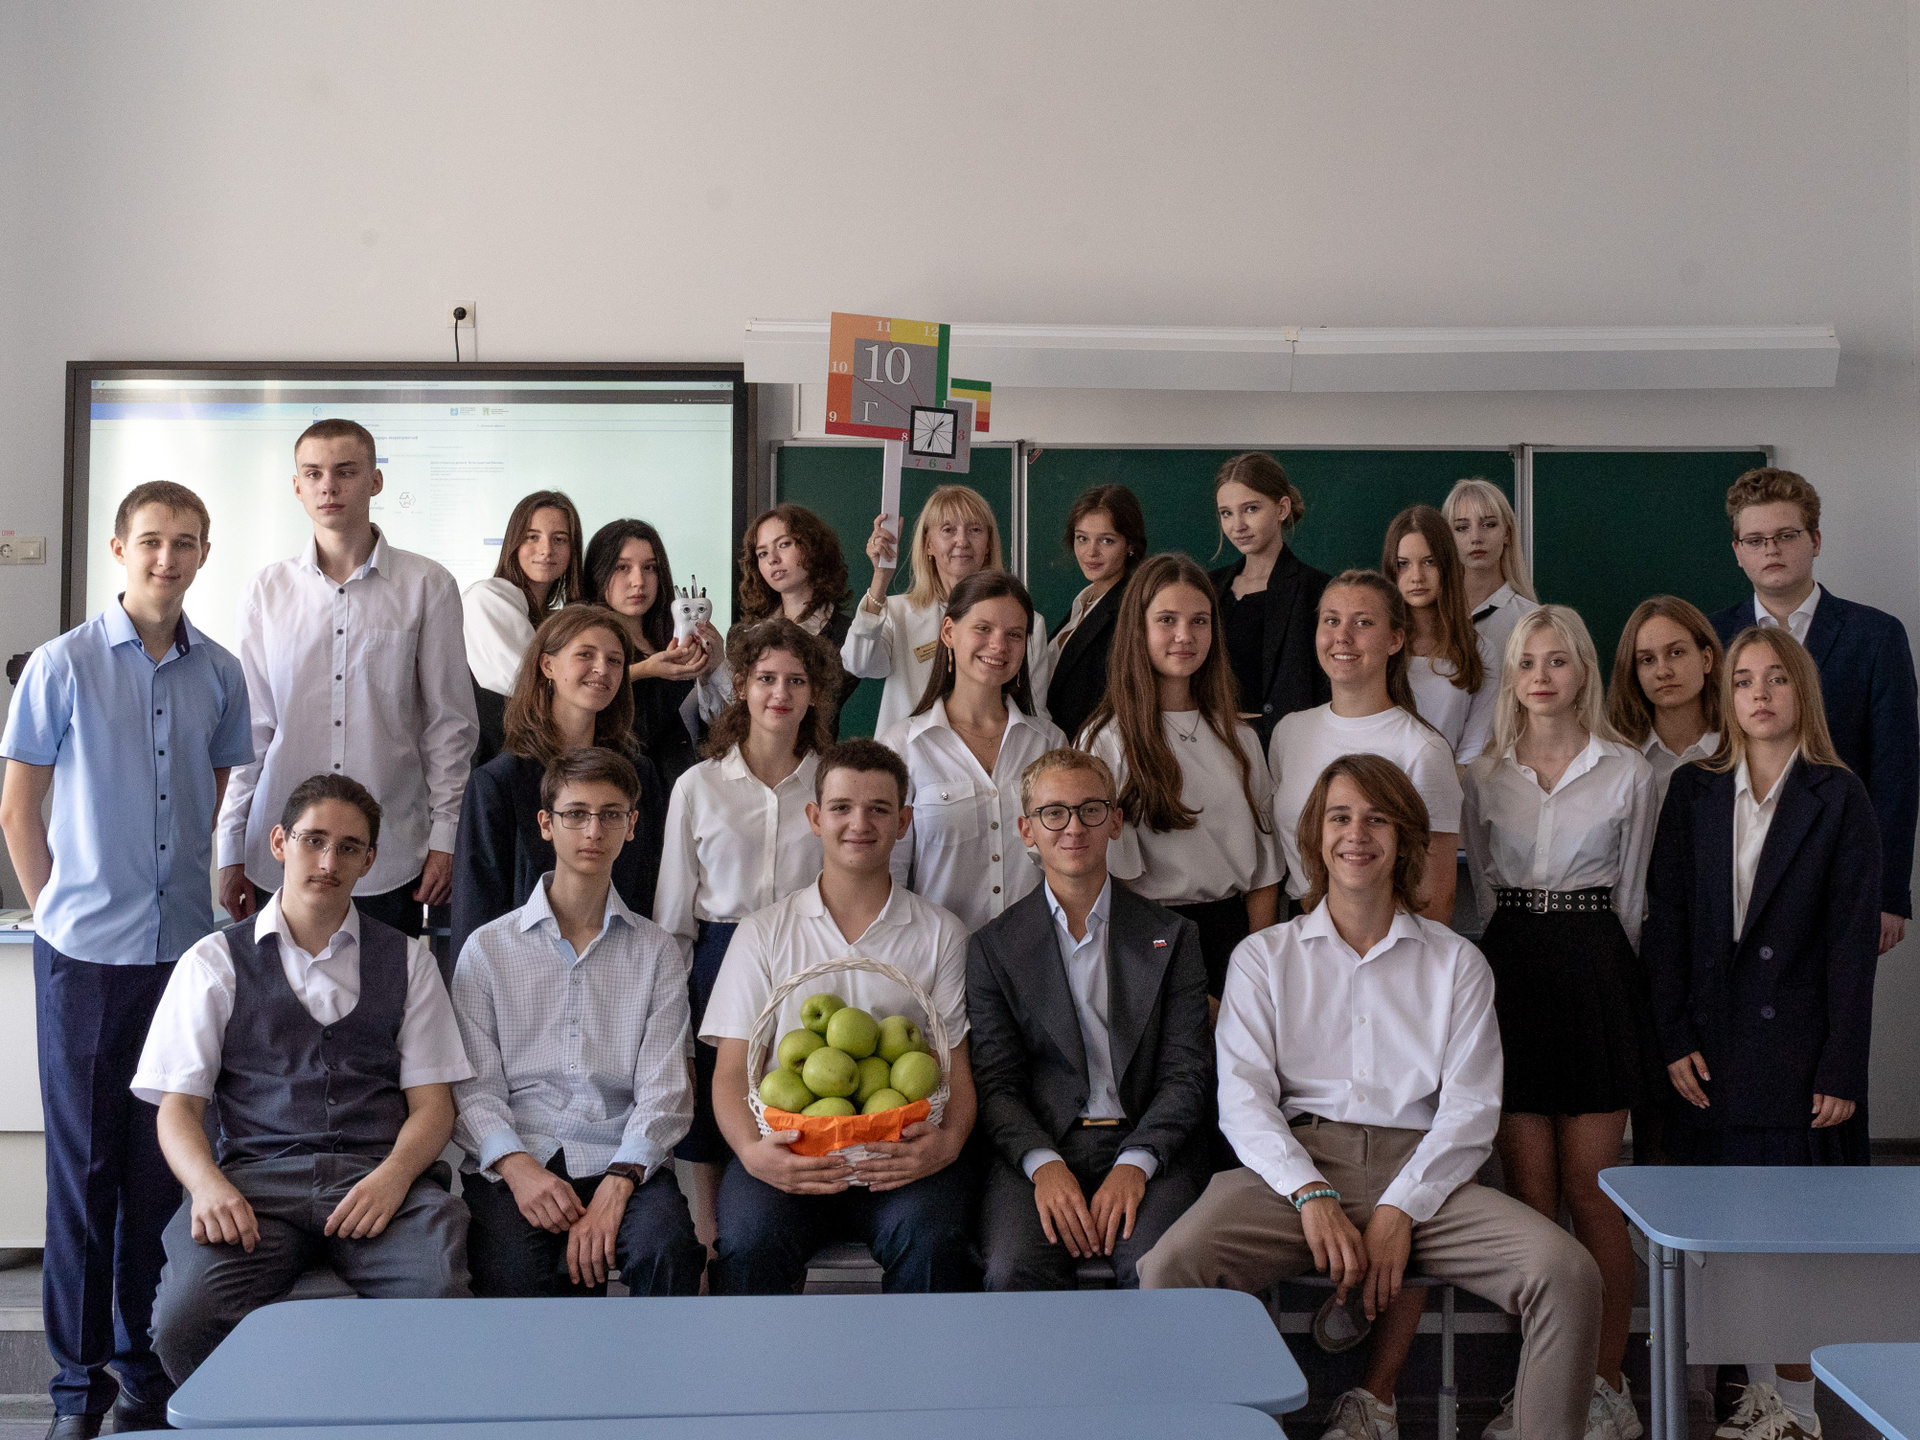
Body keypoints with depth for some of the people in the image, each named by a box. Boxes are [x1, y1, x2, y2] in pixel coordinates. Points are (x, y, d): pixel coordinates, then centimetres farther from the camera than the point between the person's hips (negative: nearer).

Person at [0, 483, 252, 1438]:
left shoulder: (219, 674, 5)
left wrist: (207, 886, 11)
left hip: (185, 946, 3)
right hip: (85, 954, -3)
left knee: (165, 1162, 9)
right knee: (83, 1162, 5)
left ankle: (146, 1360, 22)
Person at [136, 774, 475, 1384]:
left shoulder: (406, 960, 18)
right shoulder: (214, 961, 15)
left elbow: (432, 1102, 12)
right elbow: (177, 1107, 10)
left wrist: (394, 1176, -10)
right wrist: (208, 1185, -12)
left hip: (380, 1176, 0)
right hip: (258, 1176, 0)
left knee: (441, 1301, -31)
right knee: (184, 1321, -30)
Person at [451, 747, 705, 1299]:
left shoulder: (657, 952, 14)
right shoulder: (488, 948, 13)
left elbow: (664, 1091, 4)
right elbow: (473, 1087, 5)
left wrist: (617, 1184, -14)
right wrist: (516, 1165, -16)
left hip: (623, 1164, 1)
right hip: (512, 1164, 0)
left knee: (669, 1251, -31)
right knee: (514, 1274, -31)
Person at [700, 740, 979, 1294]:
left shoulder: (940, 934, 14)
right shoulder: (763, 933, 14)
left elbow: (957, 1070, 9)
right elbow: (732, 1072, 8)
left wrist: (948, 1141, -14)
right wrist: (752, 1151, -14)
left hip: (901, 1155, 0)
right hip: (789, 1149, 0)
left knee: (932, 1239, -31)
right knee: (751, 1243, -31)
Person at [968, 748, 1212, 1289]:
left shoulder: (1172, 936, 12)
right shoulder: (993, 947, 11)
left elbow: (1188, 1072, 4)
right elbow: (995, 1083, 4)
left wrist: (1134, 1164, -13)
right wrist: (1044, 1165, -16)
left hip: (1145, 1146, 0)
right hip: (1037, 1148, 0)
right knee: (1014, 1269, -30)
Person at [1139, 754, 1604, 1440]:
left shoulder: (1456, 963, 15)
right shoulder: (1264, 957, 15)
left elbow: (1471, 1108, 5)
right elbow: (1243, 1097, 4)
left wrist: (1397, 1213, -10)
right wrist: (1311, 1193, -14)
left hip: (1419, 1169, 1)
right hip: (1297, 1162, 0)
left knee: (1568, 1274, -25)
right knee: (1170, 1267, -29)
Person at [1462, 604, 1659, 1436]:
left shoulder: (1627, 773, 4)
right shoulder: (1483, 776, 8)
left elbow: (1630, 893, 9)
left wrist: (1590, 960, 8)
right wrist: (1522, 948, 11)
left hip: (1596, 973, -1)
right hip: (1509, 971, 2)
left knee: (1590, 1190, -1)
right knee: (1530, 1193, 2)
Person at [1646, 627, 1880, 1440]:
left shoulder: (1838, 798, -1)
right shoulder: (1693, 793, 8)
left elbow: (1853, 939, -5)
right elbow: (1666, 920, 5)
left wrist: (1841, 1069, -10)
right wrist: (1675, 1041, -3)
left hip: (1798, 1047, -3)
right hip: (1713, 1047, 3)